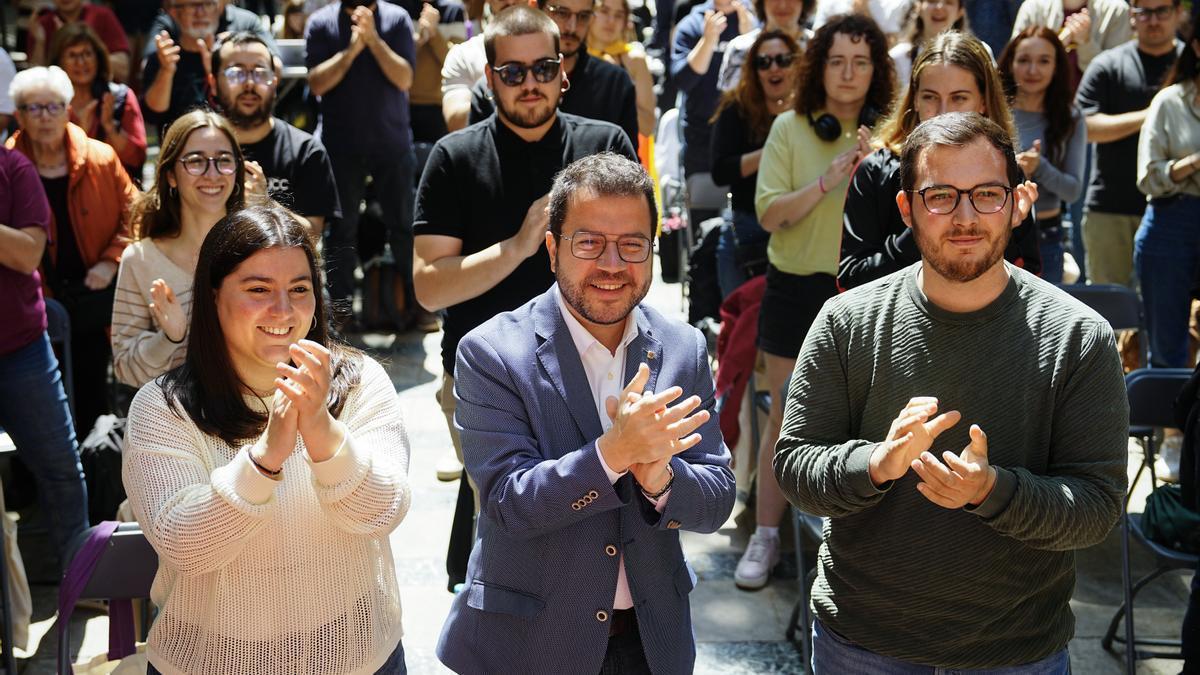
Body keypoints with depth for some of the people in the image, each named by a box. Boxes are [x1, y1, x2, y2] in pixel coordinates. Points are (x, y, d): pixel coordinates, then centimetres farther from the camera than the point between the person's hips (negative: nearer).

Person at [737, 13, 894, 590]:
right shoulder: (790, 127, -3)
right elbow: (769, 213, -11)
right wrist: (830, 179, -22)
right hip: (797, 287, 0)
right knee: (787, 417, 8)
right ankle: (765, 536, 21)